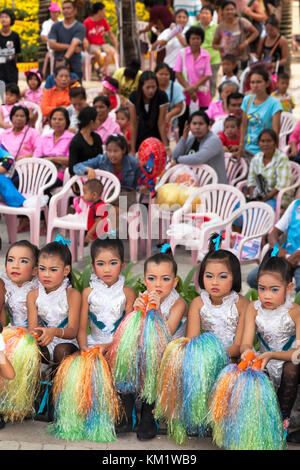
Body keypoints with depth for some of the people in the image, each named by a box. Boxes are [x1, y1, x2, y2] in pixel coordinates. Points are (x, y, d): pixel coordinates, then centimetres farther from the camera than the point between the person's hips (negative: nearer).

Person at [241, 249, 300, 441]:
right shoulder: (254, 309, -5)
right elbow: (246, 342, -10)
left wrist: (272, 355, -38)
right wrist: (247, 351, -36)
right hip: (265, 363, 2)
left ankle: (283, 417, -11)